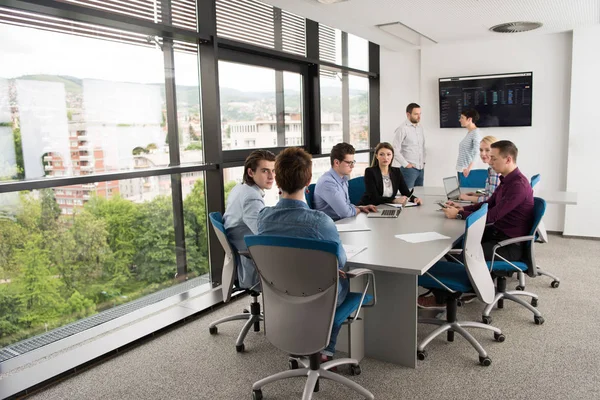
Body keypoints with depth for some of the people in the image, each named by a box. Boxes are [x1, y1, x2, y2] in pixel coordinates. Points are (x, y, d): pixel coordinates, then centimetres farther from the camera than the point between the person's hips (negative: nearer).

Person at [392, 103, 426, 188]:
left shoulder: (420, 128, 13)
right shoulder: (402, 129, -10)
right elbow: (395, 150, -15)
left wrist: (423, 161, 12)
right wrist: (406, 164, -14)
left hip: (421, 169, 7)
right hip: (409, 169, -7)